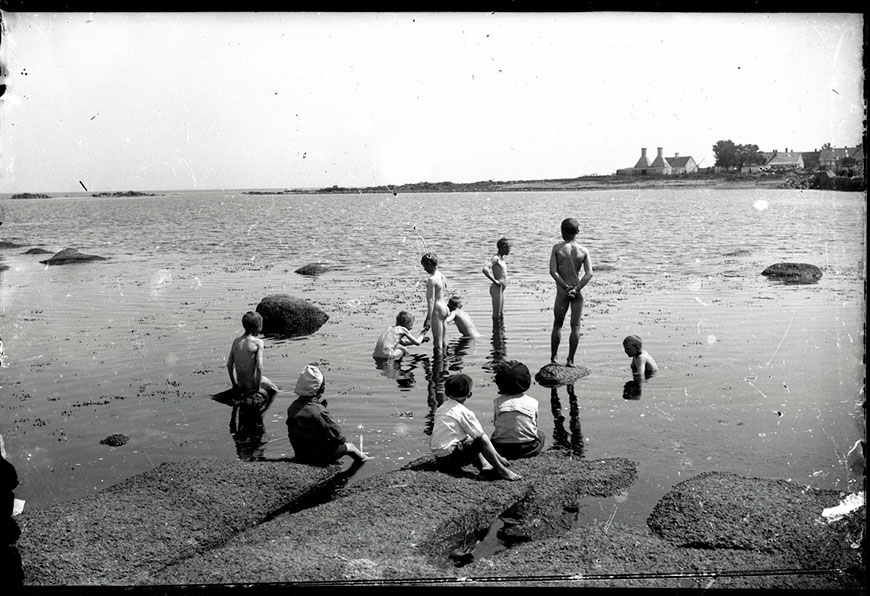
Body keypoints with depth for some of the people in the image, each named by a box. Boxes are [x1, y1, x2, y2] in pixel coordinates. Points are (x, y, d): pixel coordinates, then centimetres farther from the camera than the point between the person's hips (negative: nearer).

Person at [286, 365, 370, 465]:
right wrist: (343, 440, 3)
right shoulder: (318, 411, -28)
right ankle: (362, 457, 45)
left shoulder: (292, 407, -5)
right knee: (350, 446, 17)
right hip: (319, 457, -7)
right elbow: (334, 432, -20)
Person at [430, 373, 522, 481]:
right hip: (450, 458, -8)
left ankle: (483, 464, 7)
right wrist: (499, 457, -1)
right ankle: (501, 470, -12)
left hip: (439, 458, 8)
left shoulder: (440, 408, 13)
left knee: (469, 439, 23)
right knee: (481, 441, -11)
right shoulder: (464, 412, -10)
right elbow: (482, 437, -10)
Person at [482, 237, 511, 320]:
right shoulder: (495, 258, -14)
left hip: (501, 289, 10)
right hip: (496, 288, -10)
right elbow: (485, 269, -30)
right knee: (496, 314, -6)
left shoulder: (502, 258, 14)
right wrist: (495, 281, -25)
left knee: (501, 314, 15)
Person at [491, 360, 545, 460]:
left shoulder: (497, 402, -1)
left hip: (501, 449, 0)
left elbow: (495, 423, 3)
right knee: (540, 434, 33)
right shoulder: (532, 402, -2)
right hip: (528, 449, 0)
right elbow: (535, 425, 5)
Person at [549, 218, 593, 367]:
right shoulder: (583, 251, -1)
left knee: (557, 325, 13)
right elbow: (589, 273, -12)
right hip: (577, 292, 1)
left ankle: (553, 358, 16)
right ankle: (570, 360, 5)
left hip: (562, 292, -1)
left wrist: (566, 287, -12)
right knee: (575, 326, 6)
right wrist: (576, 289, -16)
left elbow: (553, 271, -12)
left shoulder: (557, 247, -5)